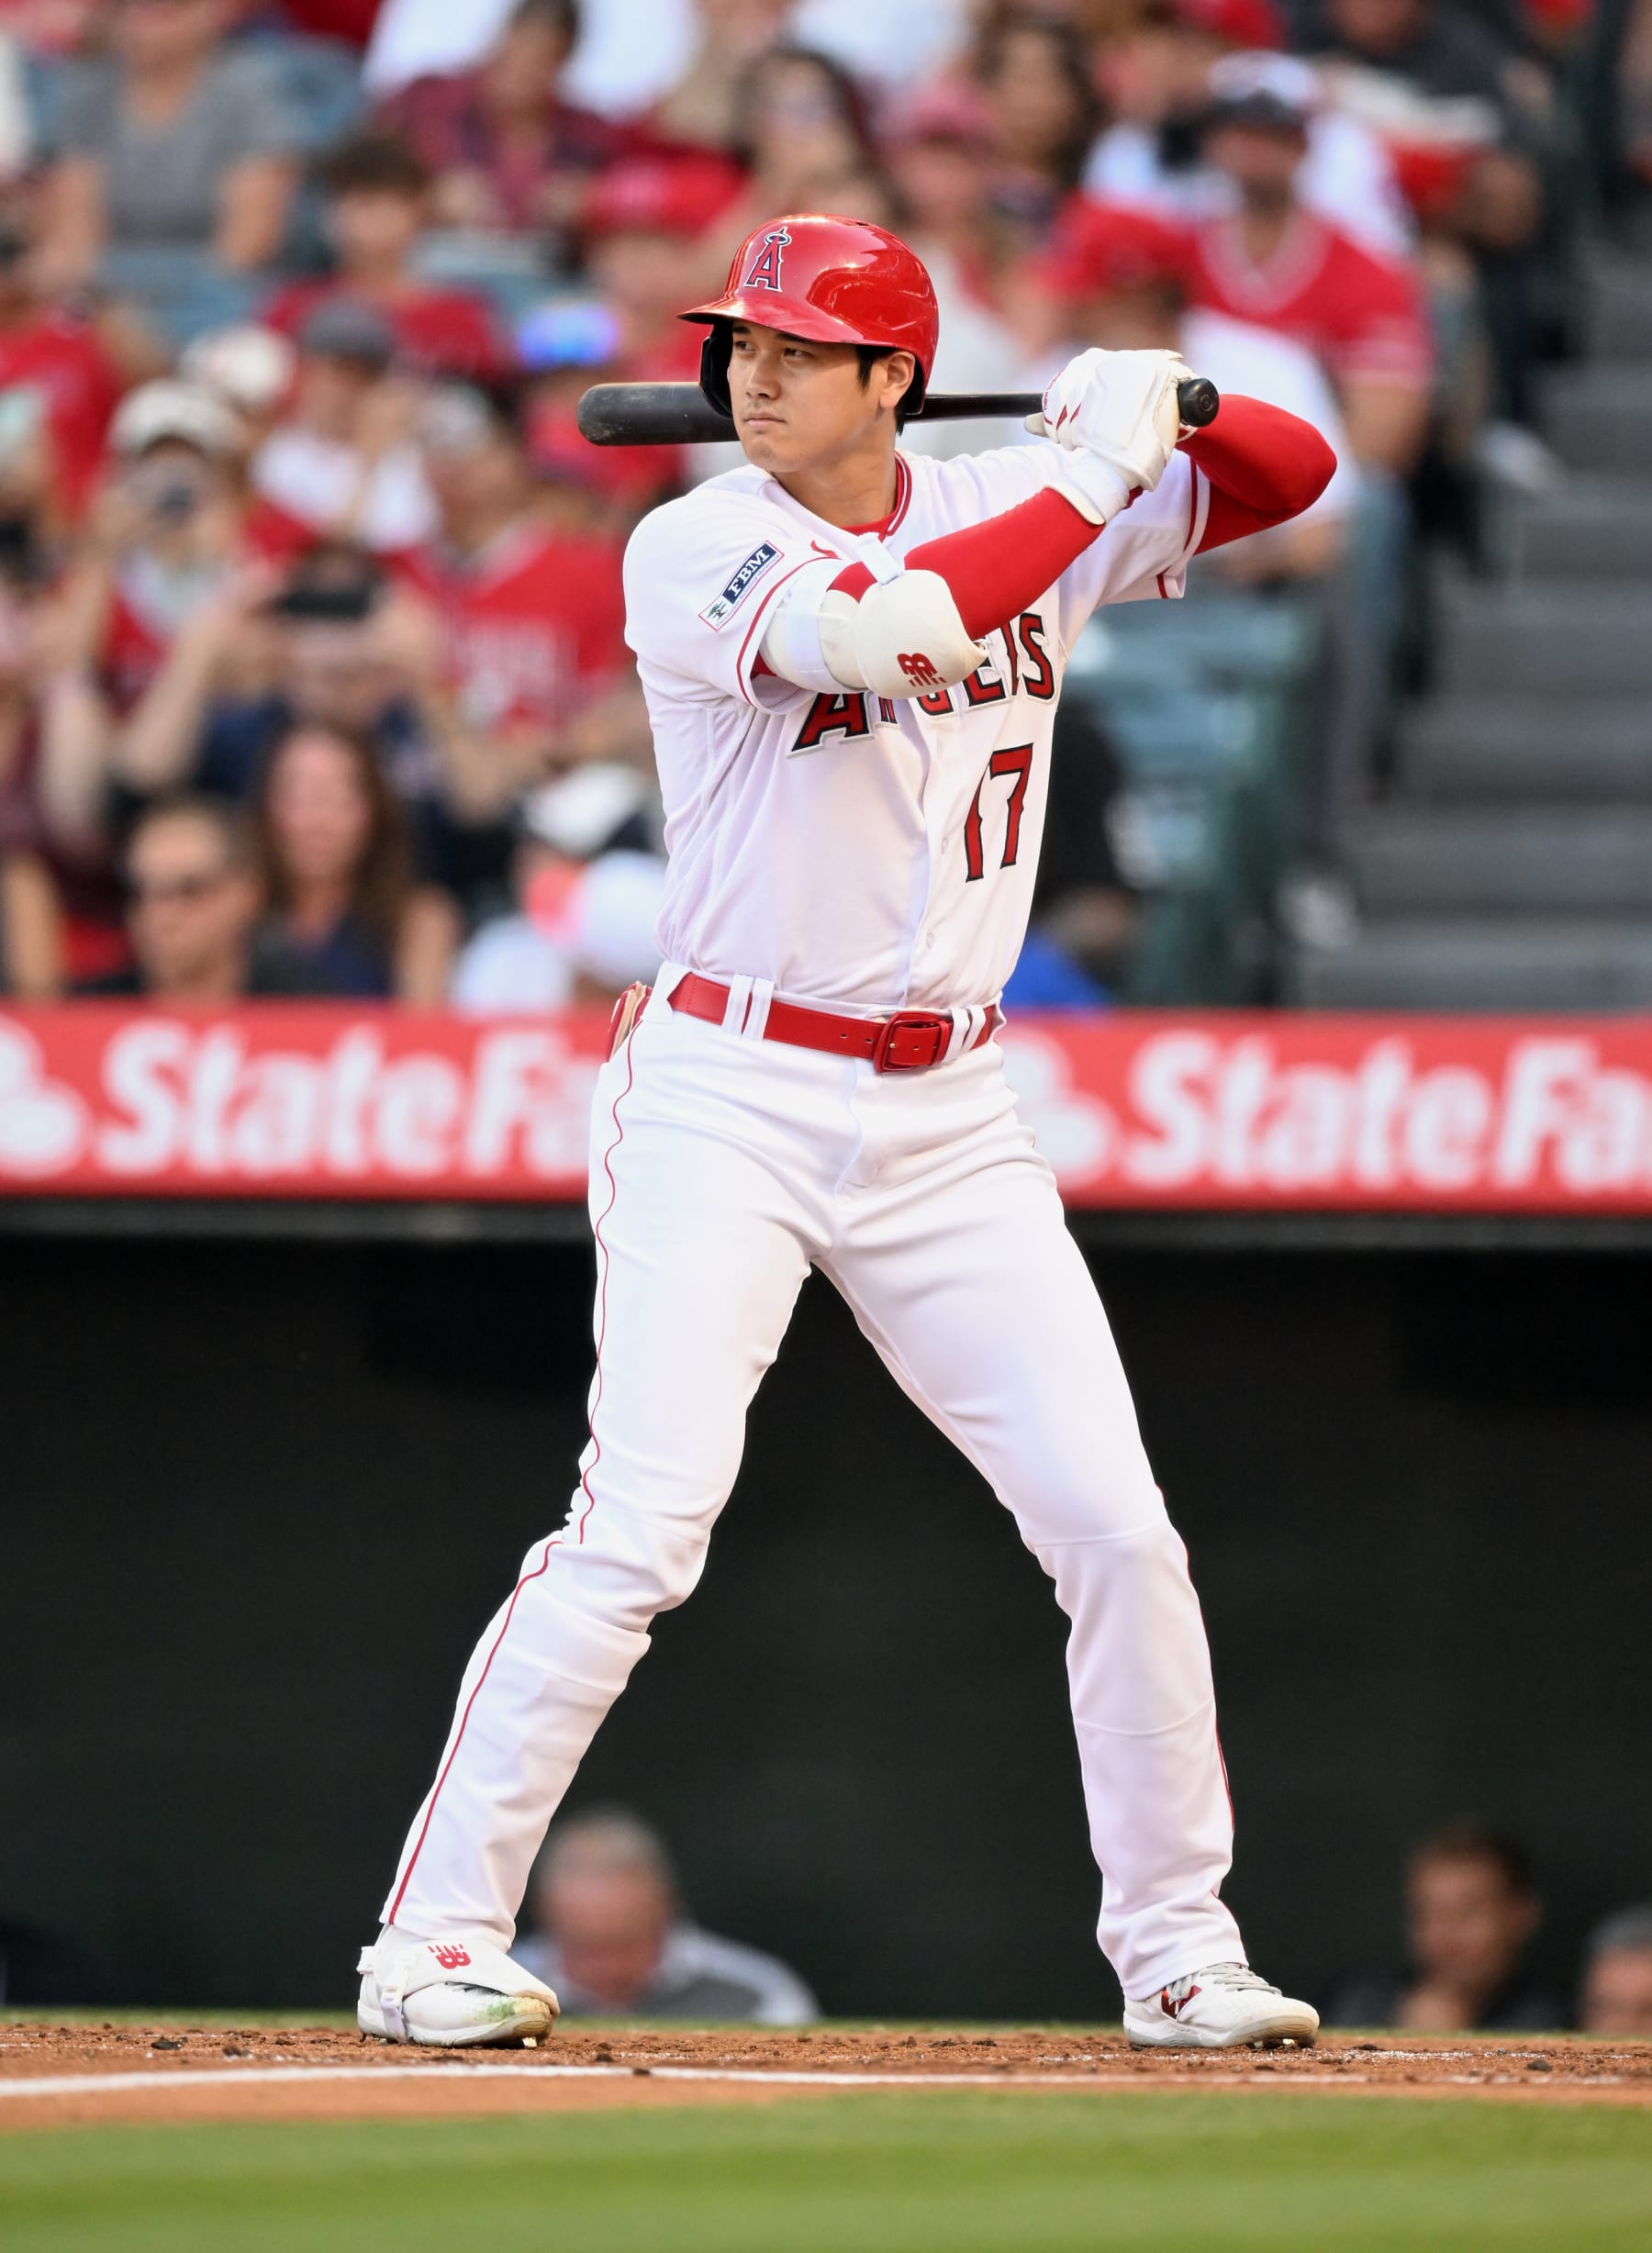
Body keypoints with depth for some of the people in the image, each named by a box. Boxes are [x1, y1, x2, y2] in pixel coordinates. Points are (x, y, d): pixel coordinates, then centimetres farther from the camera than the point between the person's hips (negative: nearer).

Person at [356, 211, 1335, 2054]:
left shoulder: (1014, 511, 6)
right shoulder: (695, 553, -10)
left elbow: (1289, 473, 14)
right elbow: (892, 626, -28)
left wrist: (1163, 410, -7)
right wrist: (1096, 470, -19)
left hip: (945, 1120, 5)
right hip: (726, 1096, -5)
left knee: (1115, 1528, 1)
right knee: (643, 1523, -16)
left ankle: (1175, 1946, 14)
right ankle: (437, 1932, -9)